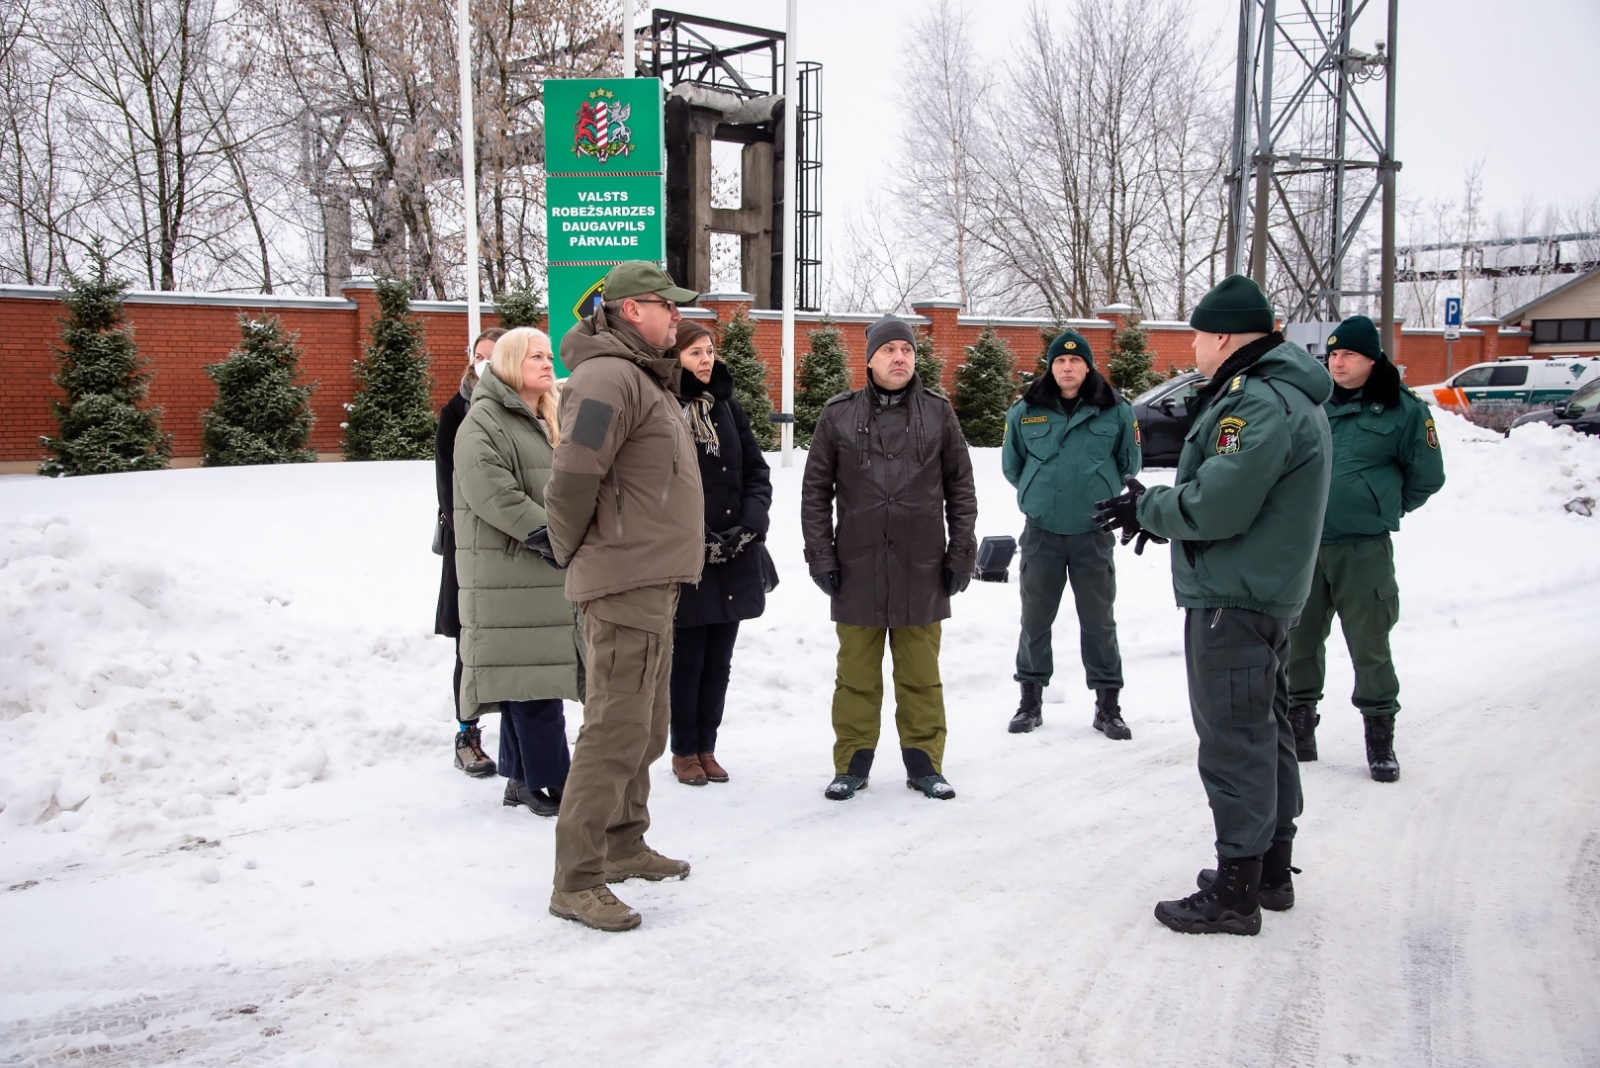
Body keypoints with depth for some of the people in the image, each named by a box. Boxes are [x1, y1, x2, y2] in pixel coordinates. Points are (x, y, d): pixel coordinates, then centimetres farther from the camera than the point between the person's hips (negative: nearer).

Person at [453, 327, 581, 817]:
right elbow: (491, 492, -20)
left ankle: (522, 777, 19)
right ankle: (548, 781, -5)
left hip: (547, 572, 9)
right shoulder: (484, 422, -8)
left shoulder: (547, 422, 20)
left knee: (528, 678, 11)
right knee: (532, 675, -9)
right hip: (507, 570, -9)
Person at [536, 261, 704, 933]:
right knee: (616, 732, -8)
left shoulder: (646, 379, 19)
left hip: (653, 584, 10)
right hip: (624, 585, -10)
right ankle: (576, 882, 0)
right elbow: (574, 477, -23)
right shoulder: (607, 377, -16)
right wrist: (567, 549, -9)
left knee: (646, 728, 19)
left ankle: (623, 845, 33)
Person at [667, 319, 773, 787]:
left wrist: (752, 520, -4)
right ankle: (684, 751, 18)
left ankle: (706, 747, 23)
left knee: (719, 660, 11)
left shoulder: (727, 406, 11)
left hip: (735, 557, 5)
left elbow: (757, 469, 12)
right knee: (687, 658, 3)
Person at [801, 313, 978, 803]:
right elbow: (815, 490, 6)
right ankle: (853, 762, 19)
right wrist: (820, 554, 0)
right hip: (857, 570, 0)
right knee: (857, 674, 8)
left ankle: (924, 761, 21)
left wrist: (961, 553, 4)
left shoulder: (938, 414, 6)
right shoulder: (839, 415, 4)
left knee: (921, 675, 9)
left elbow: (961, 489, 10)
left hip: (922, 570, 1)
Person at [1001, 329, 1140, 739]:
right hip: (1041, 532, 1)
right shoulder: (1026, 412, 0)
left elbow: (1130, 464, 10)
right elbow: (1011, 464, 13)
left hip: (1094, 533, -1)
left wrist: (1099, 493, 8)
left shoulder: (1116, 411, -2)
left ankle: (1107, 704, 17)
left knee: (1098, 620, 6)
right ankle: (1031, 699, 22)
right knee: (1035, 619, 9)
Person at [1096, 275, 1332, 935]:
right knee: (1265, 732, 18)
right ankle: (1271, 869, 30)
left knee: (1233, 742, -4)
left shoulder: (1258, 403, -20)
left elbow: (1214, 508, -25)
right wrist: (1159, 509, 6)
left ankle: (1234, 892, 5)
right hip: (1266, 591, 11)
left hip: (1232, 601, -11)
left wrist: (1147, 508, -8)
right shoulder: (1284, 394, 15)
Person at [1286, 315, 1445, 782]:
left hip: (1364, 550, -3)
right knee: (1299, 639, 9)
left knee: (1369, 646, 0)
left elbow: (1426, 477, 8)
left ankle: (1380, 735, 14)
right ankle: (1299, 723, 23)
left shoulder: (1403, 409, -1)